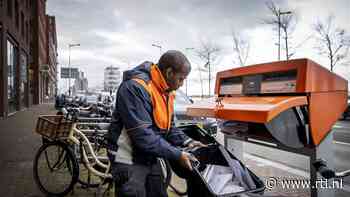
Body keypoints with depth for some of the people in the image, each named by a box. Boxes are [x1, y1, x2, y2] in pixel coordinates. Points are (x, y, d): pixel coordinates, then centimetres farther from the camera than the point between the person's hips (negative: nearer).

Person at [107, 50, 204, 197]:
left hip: (151, 159, 9)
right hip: (129, 161, -8)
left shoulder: (165, 92, 4)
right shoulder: (135, 87, -26)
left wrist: (187, 142, -2)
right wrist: (177, 155, -24)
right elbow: (143, 135, -30)